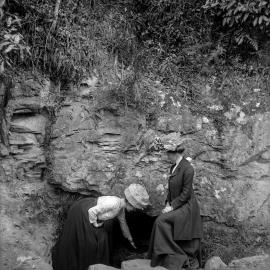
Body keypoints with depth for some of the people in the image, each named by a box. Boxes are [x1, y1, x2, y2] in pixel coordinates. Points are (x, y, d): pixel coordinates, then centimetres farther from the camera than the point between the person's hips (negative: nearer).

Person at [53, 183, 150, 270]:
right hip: (80, 213, -9)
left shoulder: (121, 207, -2)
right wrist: (95, 224, -13)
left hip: (87, 212, 9)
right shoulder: (115, 202, -32)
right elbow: (92, 211, -31)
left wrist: (130, 239, 28)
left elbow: (123, 223, 16)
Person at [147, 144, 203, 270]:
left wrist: (172, 207, -17)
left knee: (162, 222, -19)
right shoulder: (173, 167, 8)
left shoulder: (188, 168, -18)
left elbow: (186, 193, -19)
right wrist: (168, 203, 1)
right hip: (176, 205, 8)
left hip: (186, 206, -8)